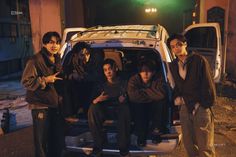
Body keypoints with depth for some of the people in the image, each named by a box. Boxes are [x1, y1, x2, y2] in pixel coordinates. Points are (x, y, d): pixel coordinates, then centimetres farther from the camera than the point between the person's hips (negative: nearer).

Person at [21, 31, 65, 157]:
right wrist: (45, 80, -21)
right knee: (42, 139, 2)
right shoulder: (35, 60, -14)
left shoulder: (57, 59, 11)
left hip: (56, 104, 7)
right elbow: (26, 81, -16)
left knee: (58, 137, 16)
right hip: (40, 105, -7)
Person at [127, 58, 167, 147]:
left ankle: (156, 132, -12)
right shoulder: (133, 80, -11)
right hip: (139, 109, 0)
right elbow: (132, 96, -30)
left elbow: (161, 95, -30)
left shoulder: (158, 79, -10)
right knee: (137, 105, -32)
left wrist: (144, 91, -21)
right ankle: (141, 136, -16)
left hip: (154, 109, 1)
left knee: (160, 102, -29)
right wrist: (152, 96, -21)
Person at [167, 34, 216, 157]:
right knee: (188, 144, 16)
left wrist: (207, 104, -10)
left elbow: (208, 84, -9)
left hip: (201, 108, -5)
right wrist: (176, 97, 3)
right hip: (185, 108, 6)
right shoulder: (173, 65, 8)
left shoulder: (199, 60, -9)